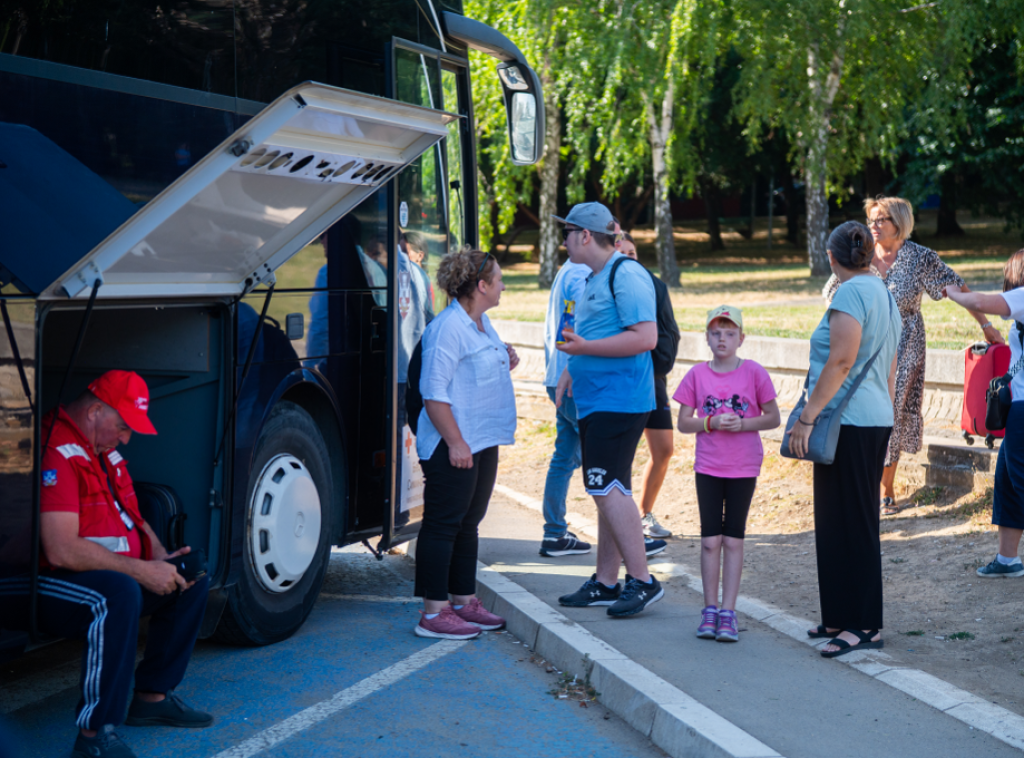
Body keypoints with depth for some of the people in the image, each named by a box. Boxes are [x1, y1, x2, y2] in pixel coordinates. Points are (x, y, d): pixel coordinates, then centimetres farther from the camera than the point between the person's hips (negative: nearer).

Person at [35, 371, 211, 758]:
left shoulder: (105, 451, 13)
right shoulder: (57, 453, -21)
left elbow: (132, 518, 23)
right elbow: (61, 550, -28)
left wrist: (160, 559, 2)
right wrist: (142, 571, -23)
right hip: (52, 585, -11)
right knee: (119, 593, -39)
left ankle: (152, 696, 12)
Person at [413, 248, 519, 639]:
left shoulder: (483, 324, 14)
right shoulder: (448, 327, -17)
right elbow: (434, 392, -20)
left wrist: (504, 363, 9)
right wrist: (455, 442, -22)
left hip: (483, 442, 10)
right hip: (453, 446, -10)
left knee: (468, 523, 16)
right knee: (442, 525, -5)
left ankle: (464, 601, 25)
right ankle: (433, 612, -1)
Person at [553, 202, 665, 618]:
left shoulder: (626, 275, -13)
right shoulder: (594, 279, 18)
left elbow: (646, 337, -22)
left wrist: (584, 347, -22)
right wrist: (572, 366, 21)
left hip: (619, 400, -10)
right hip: (594, 399, 10)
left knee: (608, 487, -14)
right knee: (607, 490, 12)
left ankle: (642, 580, -10)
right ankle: (605, 583, 17)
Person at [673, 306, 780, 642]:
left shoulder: (754, 373, -4)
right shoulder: (697, 374, 0)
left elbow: (773, 418, -1)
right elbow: (683, 423, 1)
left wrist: (741, 423, -17)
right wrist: (712, 422, -16)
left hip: (744, 468, -1)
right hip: (708, 466, 1)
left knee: (733, 539, 2)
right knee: (710, 539, 3)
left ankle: (728, 613, 3)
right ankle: (709, 609, 10)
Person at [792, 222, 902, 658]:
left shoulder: (851, 294, -12)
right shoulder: (885, 296, 17)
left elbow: (840, 364, -20)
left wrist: (807, 417, -19)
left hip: (849, 422, -10)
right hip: (876, 420, 10)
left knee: (849, 523, -6)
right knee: (855, 521, 14)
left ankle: (864, 626, -3)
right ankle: (842, 617, 20)